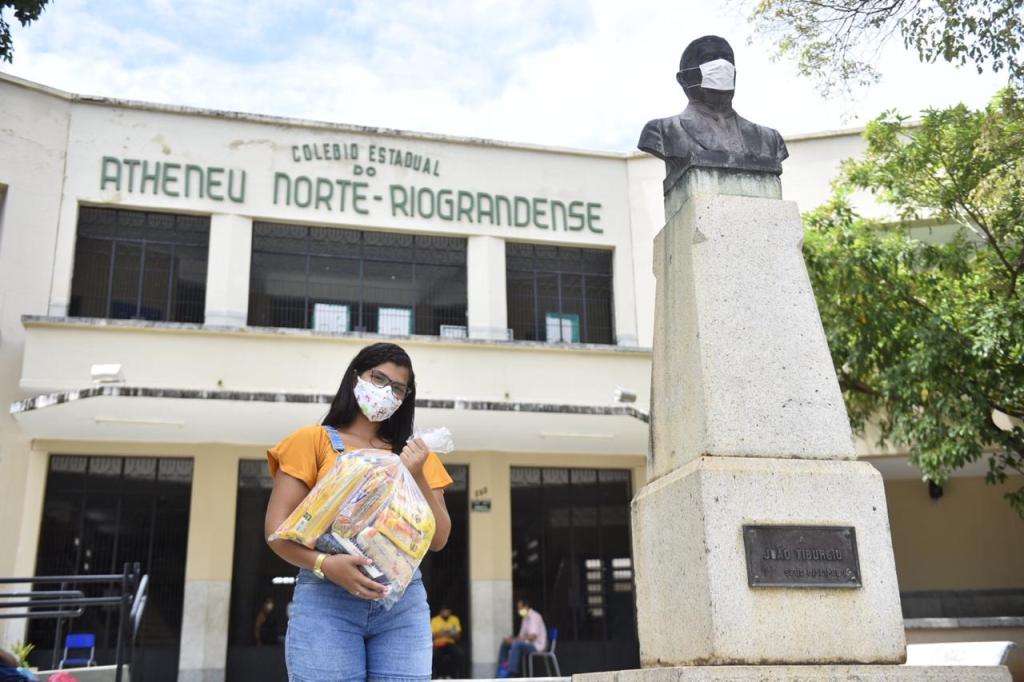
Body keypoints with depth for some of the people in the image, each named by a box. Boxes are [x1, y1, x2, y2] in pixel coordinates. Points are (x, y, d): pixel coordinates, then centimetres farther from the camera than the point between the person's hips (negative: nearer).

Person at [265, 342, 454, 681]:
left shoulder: (412, 454, 16)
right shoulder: (314, 439, 6)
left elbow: (438, 539, 10)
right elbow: (276, 528, -1)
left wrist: (417, 477, -4)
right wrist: (325, 564, -18)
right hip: (326, 596, -3)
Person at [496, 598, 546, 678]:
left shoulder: (534, 616, -15)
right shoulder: (525, 618, 14)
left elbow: (532, 637, -25)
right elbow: (522, 636, 15)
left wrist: (514, 640, -22)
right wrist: (512, 639, -6)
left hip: (536, 646, -9)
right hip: (527, 643, 9)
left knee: (516, 644, -33)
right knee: (504, 644, 2)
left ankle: (512, 673, -32)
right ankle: (501, 672, 0)